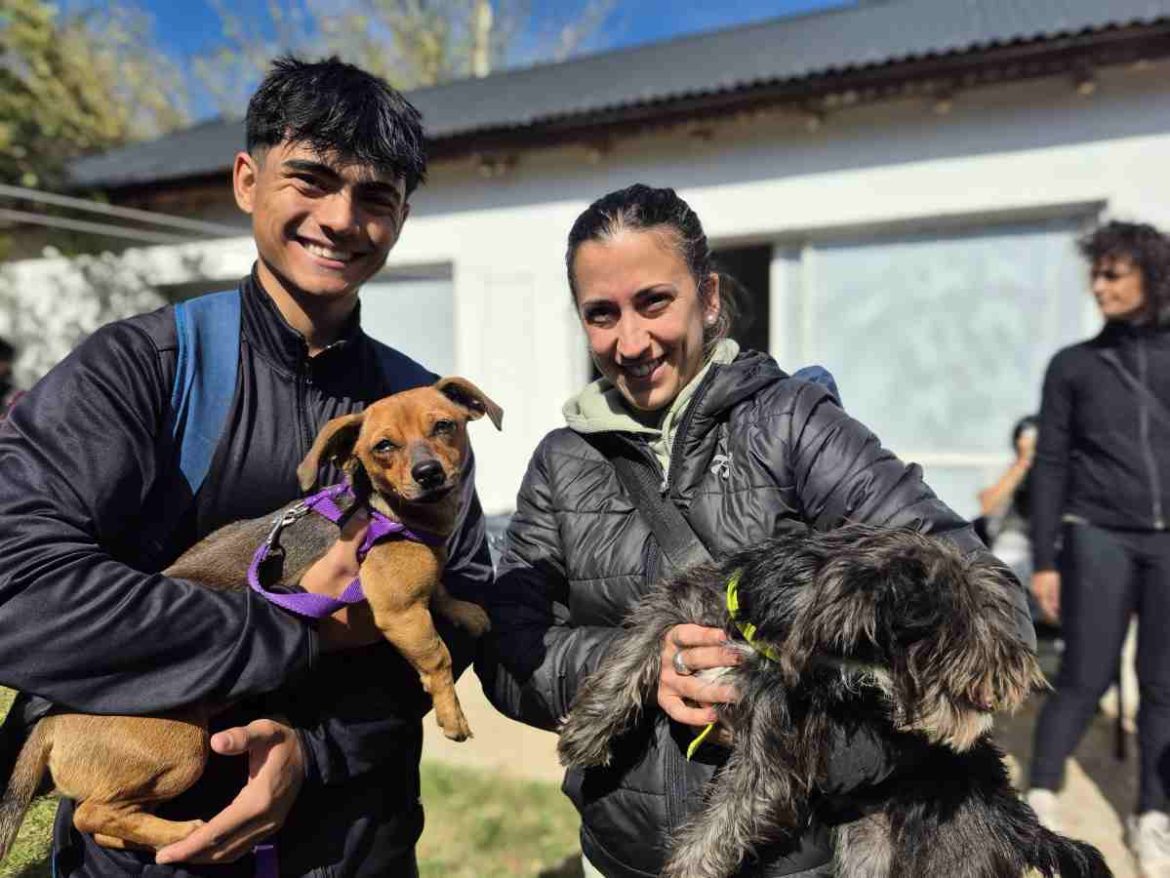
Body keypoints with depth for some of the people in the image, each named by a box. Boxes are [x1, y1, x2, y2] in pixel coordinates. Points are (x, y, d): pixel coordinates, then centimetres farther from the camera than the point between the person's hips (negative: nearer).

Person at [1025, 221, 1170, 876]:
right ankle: (1042, 796, 12)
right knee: (1086, 677, -3)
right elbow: (1051, 466, 3)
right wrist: (1045, 558, -1)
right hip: (1100, 538, -2)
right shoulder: (1074, 365, 5)